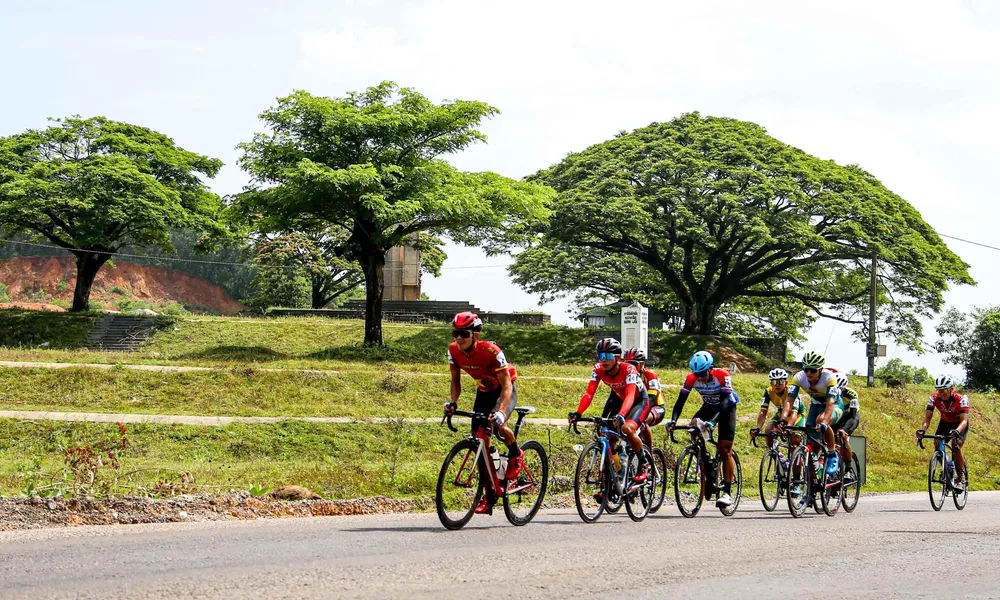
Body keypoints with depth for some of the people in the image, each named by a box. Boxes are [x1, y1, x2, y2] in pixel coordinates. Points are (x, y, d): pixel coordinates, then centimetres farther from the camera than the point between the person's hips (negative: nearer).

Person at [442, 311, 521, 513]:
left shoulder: (490, 351, -33)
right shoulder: (454, 351, -17)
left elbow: (506, 385, -31)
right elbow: (456, 379, -2)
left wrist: (501, 411, -45)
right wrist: (453, 402, -20)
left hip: (504, 389, -6)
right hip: (484, 390, 6)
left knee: (498, 425, -33)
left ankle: (515, 455, 2)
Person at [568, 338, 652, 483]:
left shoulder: (628, 369, -34)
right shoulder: (598, 369, -21)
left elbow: (630, 396, -46)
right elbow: (589, 393, -27)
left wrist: (621, 415, -64)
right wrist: (578, 413, -45)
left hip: (639, 400, -6)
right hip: (617, 398, 6)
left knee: (627, 428, -31)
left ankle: (644, 464, -8)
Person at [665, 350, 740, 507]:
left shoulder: (723, 375, -32)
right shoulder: (691, 378, -22)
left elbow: (724, 402, -38)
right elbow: (680, 401, -23)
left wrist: (711, 420, -52)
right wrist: (673, 420, -40)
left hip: (727, 408, -4)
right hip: (709, 407, 4)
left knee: (725, 451, -11)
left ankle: (727, 492, -7)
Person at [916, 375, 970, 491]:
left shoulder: (961, 399, -35)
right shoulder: (933, 398, -26)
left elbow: (964, 420, -42)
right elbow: (927, 417, -27)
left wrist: (957, 431, -63)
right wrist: (923, 430, -47)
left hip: (960, 424, -4)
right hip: (945, 423, 4)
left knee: (956, 446, -25)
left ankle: (960, 479, -12)